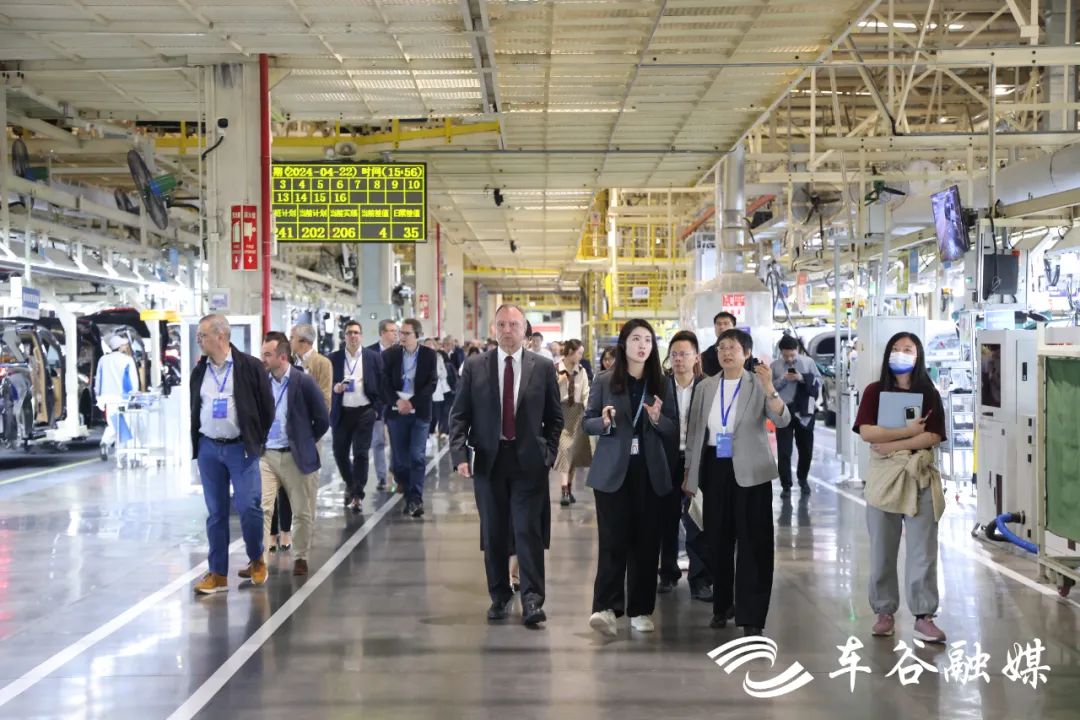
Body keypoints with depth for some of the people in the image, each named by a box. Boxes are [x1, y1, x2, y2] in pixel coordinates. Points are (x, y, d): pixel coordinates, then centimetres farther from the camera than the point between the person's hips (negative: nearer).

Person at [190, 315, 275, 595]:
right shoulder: (199, 371, 8)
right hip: (208, 449, 4)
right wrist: (197, 444, 12)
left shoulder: (250, 366, -6)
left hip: (241, 448, -4)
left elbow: (267, 406, -2)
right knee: (216, 512, 6)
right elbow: (194, 409, 18)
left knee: (248, 507, -9)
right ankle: (218, 574, 13)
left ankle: (256, 560, 16)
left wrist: (257, 441, 1)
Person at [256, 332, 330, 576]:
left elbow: (322, 421, -2)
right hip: (266, 455, 2)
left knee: (303, 512, 8)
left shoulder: (304, 382, -9)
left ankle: (301, 558, 24)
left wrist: (304, 443, 5)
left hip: (295, 457, -2)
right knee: (261, 508, -7)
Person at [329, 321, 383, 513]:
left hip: (364, 412, -2)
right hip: (341, 412, 2)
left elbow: (382, 384, 4)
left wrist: (376, 408, -4)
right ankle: (350, 484, 33)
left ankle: (358, 495, 4)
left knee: (361, 453, -4)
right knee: (340, 452, 7)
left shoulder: (374, 357, 2)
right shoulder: (333, 358, 3)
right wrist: (334, 388, -14)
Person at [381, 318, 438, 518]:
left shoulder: (429, 355, 0)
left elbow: (431, 384, -5)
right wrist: (397, 401, -15)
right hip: (396, 412, 2)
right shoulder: (390, 354, 4)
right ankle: (410, 497, 19)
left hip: (420, 412, -2)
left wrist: (411, 402, -15)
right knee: (399, 458, 4)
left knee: (417, 456, -8)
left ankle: (415, 499, -8)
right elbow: (385, 383, 2)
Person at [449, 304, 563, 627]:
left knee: (528, 530, -7)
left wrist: (549, 453, 0)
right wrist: (460, 454, -7)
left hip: (529, 461, -1)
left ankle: (532, 600, -4)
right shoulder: (474, 366, 4)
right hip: (489, 459, 1)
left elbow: (555, 417, 9)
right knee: (493, 533, 8)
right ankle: (499, 597, 20)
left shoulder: (543, 367, 3)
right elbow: (459, 414, 4)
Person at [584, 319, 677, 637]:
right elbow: (587, 422, 3)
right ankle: (606, 607, -10)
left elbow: (674, 430, 7)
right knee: (613, 540, -9)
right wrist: (605, 422, -18)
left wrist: (658, 419, -14)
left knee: (646, 541, 4)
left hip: (650, 473, 3)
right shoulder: (604, 381, 1)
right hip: (613, 472, -2)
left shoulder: (661, 384, 8)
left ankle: (640, 610, 12)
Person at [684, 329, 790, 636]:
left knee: (754, 543, -3)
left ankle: (752, 616, 1)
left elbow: (782, 420, -17)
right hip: (715, 468, 4)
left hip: (750, 472, -4)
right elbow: (694, 431, 11)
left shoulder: (759, 386, -4)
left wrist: (770, 388, -32)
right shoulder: (705, 387, 7)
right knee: (717, 540, 10)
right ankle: (721, 606, 25)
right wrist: (689, 472, 10)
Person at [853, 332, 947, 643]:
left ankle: (924, 616, 3)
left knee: (923, 550, -1)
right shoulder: (875, 391, 4)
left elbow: (933, 437, -8)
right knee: (882, 550, 6)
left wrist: (891, 445, -14)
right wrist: (908, 431, -12)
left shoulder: (929, 393, 4)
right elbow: (866, 432, -9)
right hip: (883, 476, 0)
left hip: (920, 477, 0)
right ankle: (885, 612, 16)